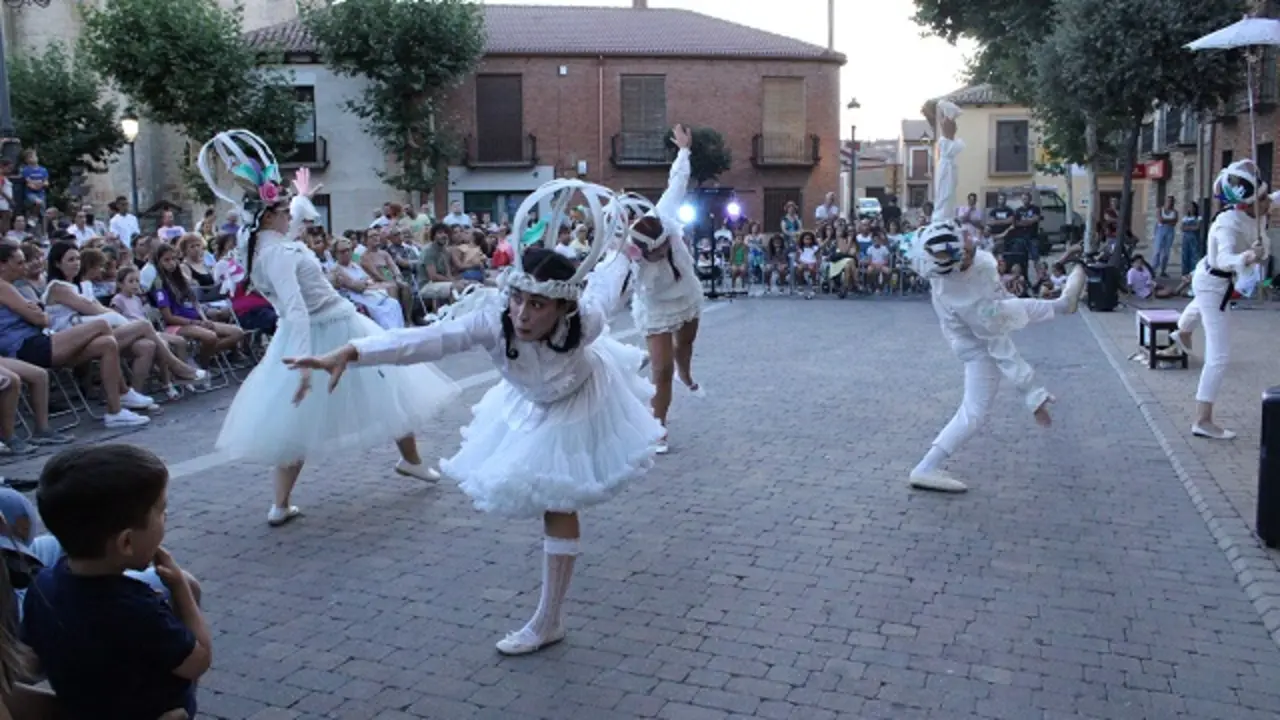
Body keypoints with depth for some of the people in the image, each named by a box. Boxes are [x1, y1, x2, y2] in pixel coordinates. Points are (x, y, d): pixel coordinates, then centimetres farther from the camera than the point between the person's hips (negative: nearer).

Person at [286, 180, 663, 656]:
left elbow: (605, 285, -19)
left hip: (580, 406, -2)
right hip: (533, 406, 3)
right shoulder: (494, 319, -41)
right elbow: (426, 340, -55)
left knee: (559, 509, 0)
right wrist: (348, 354, -69)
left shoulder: (584, 322, -42)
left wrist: (620, 246, 4)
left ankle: (548, 623, 14)